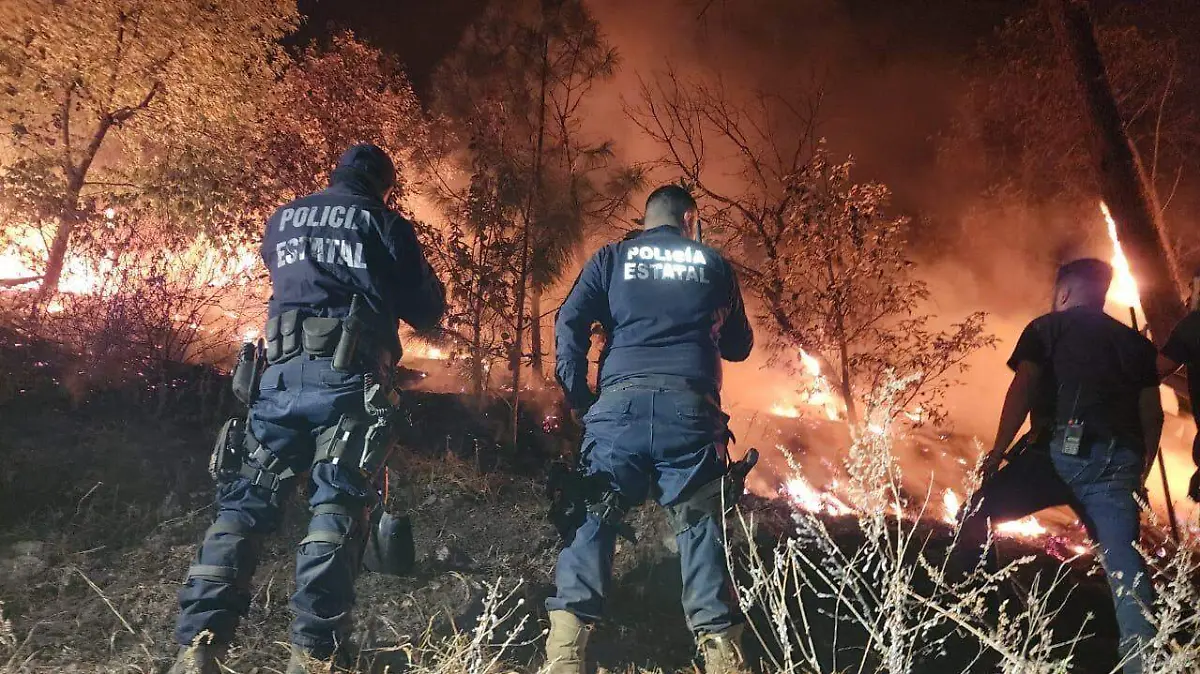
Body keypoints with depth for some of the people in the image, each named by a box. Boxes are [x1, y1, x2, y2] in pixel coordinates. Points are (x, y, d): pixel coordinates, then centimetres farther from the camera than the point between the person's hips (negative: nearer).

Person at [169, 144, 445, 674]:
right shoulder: (384, 223, 9)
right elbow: (427, 310, 8)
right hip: (348, 375, -3)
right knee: (337, 507, -3)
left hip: (282, 371, 4)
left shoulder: (282, 221, 21)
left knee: (246, 501, 6)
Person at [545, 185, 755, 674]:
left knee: (593, 518, 2)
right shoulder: (713, 264, 17)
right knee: (698, 526, 6)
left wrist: (577, 398, 5)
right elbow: (739, 346, 22)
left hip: (622, 400, 0)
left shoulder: (611, 258, 15)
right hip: (692, 407, 1)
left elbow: (569, 323, 2)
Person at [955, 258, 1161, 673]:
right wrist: (1141, 470, 27)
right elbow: (1152, 412, 19)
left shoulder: (1046, 328, 11)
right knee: (1122, 558, 5)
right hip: (1119, 461, 5)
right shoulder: (1134, 342, 23)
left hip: (1062, 452, -4)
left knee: (977, 513, 5)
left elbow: (1023, 388, -2)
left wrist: (998, 450, -3)